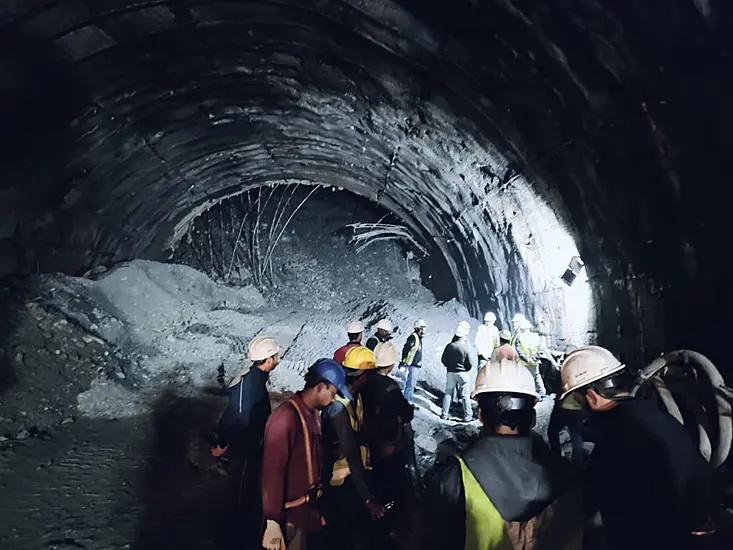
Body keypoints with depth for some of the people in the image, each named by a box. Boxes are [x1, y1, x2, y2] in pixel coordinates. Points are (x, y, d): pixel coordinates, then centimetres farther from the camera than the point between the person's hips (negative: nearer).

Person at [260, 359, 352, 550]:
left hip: (311, 508, 8)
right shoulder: (285, 418, -25)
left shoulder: (314, 414, 3)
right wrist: (272, 522, -17)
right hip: (291, 516, -8)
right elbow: (272, 473, -22)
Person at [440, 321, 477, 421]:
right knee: (465, 396, 6)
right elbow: (472, 363, -11)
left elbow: (443, 360, 2)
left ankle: (444, 414, 17)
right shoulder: (467, 347, -15)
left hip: (451, 373, 3)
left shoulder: (450, 346, -6)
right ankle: (467, 416, 11)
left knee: (448, 393, 13)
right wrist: (474, 354, 7)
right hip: (463, 373, -3)